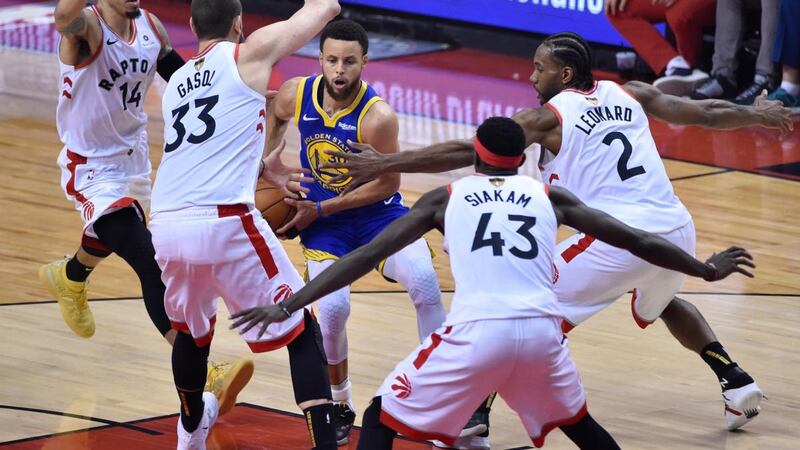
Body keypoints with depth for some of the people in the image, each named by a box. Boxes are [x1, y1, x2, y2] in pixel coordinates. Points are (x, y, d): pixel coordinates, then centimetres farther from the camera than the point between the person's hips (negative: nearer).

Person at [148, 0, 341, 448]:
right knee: (302, 332, 4)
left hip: (167, 226, 6)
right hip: (224, 223, -6)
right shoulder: (250, 53, 6)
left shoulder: (177, 81, 24)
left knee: (192, 328, 33)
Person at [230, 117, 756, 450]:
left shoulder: (446, 198, 19)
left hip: (477, 331, -3)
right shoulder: (550, 197, 23)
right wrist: (706, 269, 42)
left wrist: (289, 304, 14)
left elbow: (367, 255, 13)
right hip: (542, 330, 3)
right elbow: (636, 241, 27)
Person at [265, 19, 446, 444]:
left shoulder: (377, 117, -24)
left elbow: (387, 184, -16)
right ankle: (339, 405, 5)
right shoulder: (296, 94, -11)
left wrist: (319, 209, -16)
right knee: (331, 307, -22)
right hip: (322, 221, 2)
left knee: (424, 280, -29)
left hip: (378, 213, -2)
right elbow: (274, 114, 16)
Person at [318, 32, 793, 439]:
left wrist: (386, 164, 1)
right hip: (677, 229, 7)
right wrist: (756, 114, 45)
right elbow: (707, 113, 25)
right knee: (660, 305, 38)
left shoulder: (550, 116, 2)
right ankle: (738, 383, 31)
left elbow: (466, 152, -1)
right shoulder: (630, 94, 17)